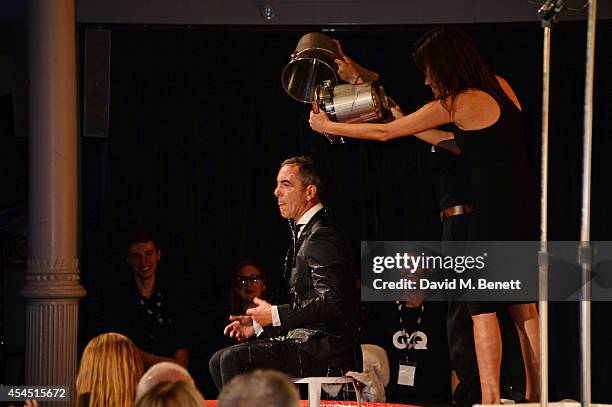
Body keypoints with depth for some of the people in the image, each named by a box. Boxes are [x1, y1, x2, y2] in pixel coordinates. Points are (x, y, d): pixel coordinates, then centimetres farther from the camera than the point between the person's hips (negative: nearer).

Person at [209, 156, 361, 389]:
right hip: (306, 340, 10)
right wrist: (257, 324, 12)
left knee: (233, 360, -22)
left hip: (324, 350, -10)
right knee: (218, 361, 5)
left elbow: (331, 302, -23)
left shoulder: (322, 238, -12)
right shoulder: (305, 233, 20)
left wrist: (275, 315, -16)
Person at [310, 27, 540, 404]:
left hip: (494, 208, -8)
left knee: (482, 308, -5)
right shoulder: (500, 87, 10)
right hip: (525, 204, 8)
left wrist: (328, 126, 9)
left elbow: (385, 132, -3)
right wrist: (403, 121, 25)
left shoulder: (459, 103, -11)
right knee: (522, 303, 13)